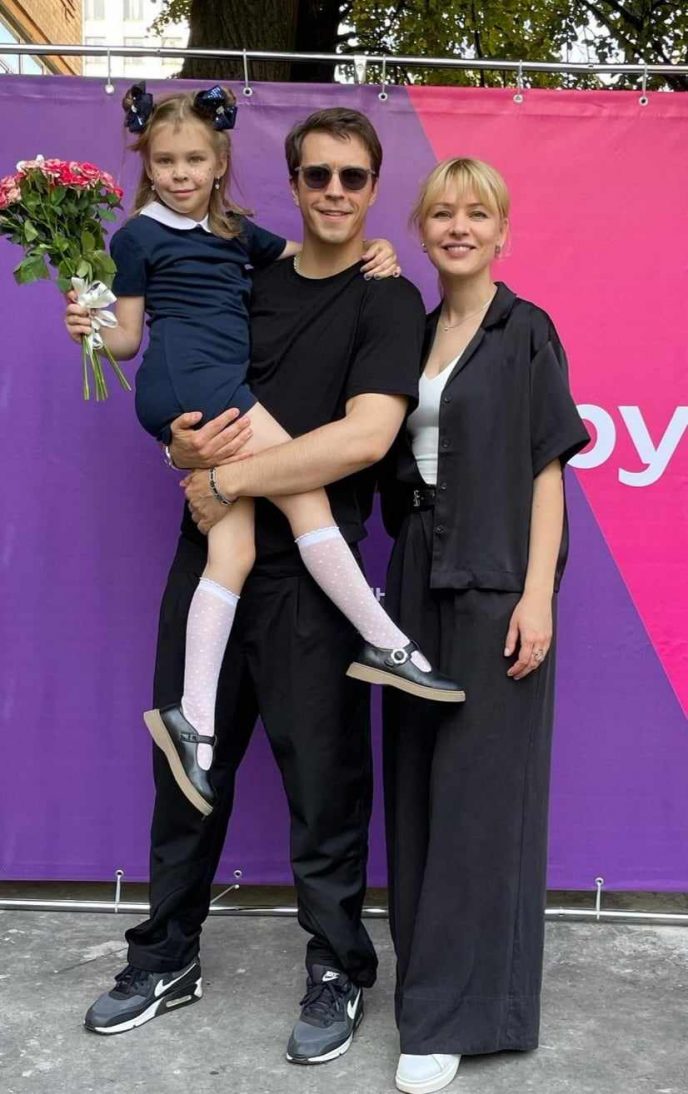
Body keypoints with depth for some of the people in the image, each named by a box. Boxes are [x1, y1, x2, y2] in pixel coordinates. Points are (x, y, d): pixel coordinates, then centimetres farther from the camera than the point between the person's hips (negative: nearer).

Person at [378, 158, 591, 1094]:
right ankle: (428, 967, 28)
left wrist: (536, 595, -15)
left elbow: (545, 471, -7)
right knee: (416, 781, 11)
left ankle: (455, 1010, 9)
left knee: (478, 788, -1)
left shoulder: (525, 332, -2)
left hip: (494, 583, -6)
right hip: (417, 577, 6)